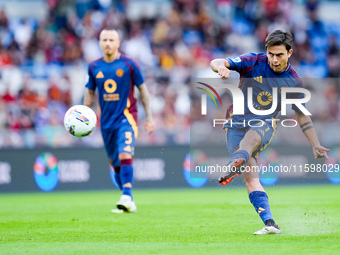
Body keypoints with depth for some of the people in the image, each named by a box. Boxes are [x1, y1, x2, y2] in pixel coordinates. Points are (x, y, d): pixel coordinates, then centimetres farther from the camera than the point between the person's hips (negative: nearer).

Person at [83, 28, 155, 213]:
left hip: (126, 117, -4)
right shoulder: (94, 67, 5)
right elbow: (90, 94, 17)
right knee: (115, 164, 9)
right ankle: (128, 203, 19)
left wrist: (149, 117, 5)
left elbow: (142, 90, 5)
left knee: (125, 155, -24)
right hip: (106, 121, 4)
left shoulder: (128, 64, -4)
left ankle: (127, 197, -30)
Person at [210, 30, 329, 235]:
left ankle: (236, 164, -69)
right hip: (237, 122, 0)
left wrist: (316, 145, 12)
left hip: (265, 124, 0)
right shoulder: (253, 62, -6)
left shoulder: (294, 82, 1)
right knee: (251, 178, -16)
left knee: (252, 136, -39)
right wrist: (221, 67, -40)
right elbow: (216, 63, -15)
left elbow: (302, 115, 15)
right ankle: (270, 224, -21)